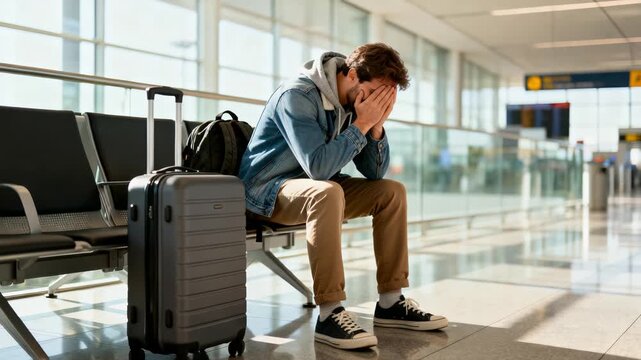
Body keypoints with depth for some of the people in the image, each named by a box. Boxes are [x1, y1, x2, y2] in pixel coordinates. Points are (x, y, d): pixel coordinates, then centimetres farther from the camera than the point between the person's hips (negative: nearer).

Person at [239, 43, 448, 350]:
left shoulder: (355, 103, 0)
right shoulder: (297, 96, -23)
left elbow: (374, 173, 0)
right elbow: (318, 167, -33)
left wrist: (377, 125, -15)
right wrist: (361, 124, -28)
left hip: (316, 188, 8)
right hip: (267, 189, -8)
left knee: (391, 192, -4)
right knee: (327, 192, -38)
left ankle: (390, 302, -2)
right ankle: (329, 314, -34)